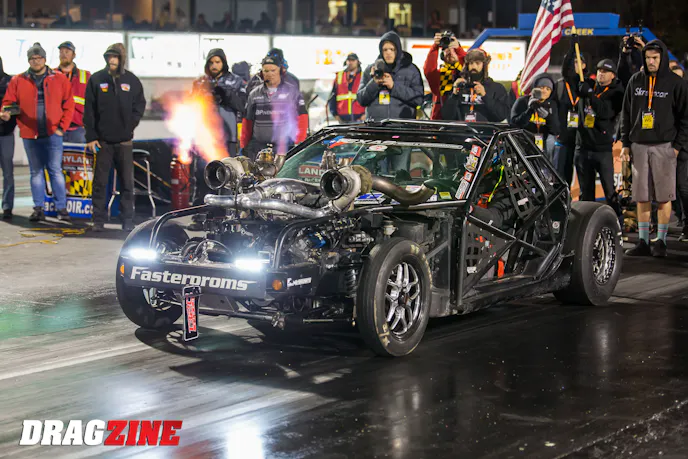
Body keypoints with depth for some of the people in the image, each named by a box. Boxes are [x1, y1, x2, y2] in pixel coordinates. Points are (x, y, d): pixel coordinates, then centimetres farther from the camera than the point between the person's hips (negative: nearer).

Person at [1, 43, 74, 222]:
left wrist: (62, 127, -4)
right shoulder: (17, 81, 5)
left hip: (52, 134, -2)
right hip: (30, 135, 2)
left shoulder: (60, 79, 2)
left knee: (55, 170, -2)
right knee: (36, 172, 9)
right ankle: (38, 208, 13)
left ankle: (61, 208, 2)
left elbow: (69, 105, 2)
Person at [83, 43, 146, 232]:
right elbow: (89, 110, 2)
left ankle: (128, 221, 9)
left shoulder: (132, 80, 5)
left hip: (124, 141, 1)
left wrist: (130, 125, -3)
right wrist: (91, 137, -4)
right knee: (100, 182, 3)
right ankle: (98, 220, 8)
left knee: (127, 182, 4)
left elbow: (140, 105, 11)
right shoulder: (96, 79, 2)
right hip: (102, 140, -1)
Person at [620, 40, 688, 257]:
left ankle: (661, 241, 6)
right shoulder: (635, 81, 10)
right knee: (642, 197, 3)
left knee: (664, 196, -1)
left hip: (664, 146, -3)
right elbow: (626, 114, 14)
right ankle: (643, 242, 8)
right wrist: (625, 143, 8)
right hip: (639, 146, 3)